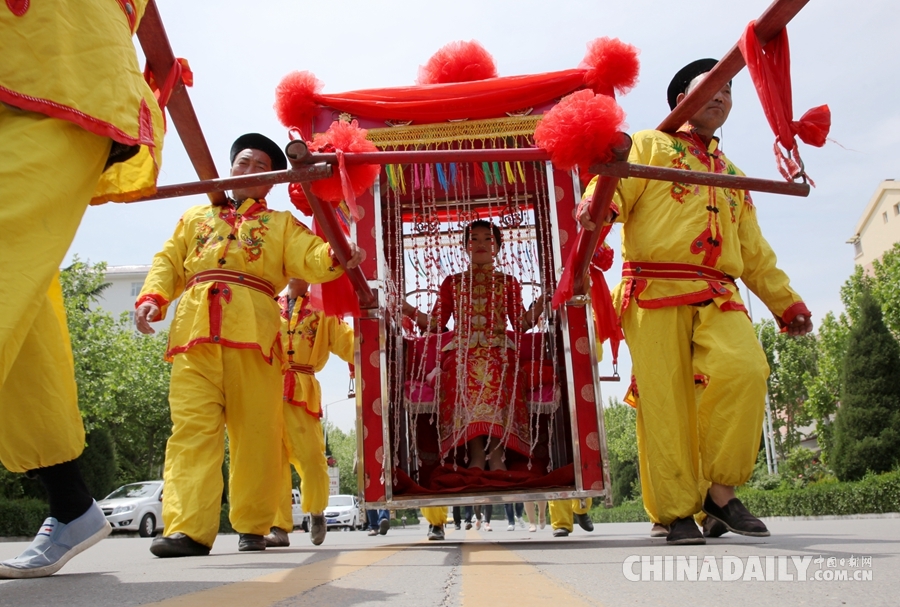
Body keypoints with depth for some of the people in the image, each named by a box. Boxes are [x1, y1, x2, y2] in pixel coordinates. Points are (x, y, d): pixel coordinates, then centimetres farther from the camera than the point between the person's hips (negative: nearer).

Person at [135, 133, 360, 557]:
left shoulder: (282, 224, 23)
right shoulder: (196, 217, 30)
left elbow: (310, 260, 6)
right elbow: (168, 263, 21)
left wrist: (336, 256, -17)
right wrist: (151, 297, 1)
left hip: (253, 328, -1)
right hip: (195, 329, 2)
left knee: (256, 429, -3)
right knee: (192, 426, -10)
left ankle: (253, 526, 7)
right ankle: (188, 528, -14)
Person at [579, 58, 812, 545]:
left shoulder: (732, 176, 33)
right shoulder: (650, 145, 17)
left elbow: (755, 252, 32)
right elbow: (615, 186, -2)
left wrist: (786, 302, 26)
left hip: (718, 296, 4)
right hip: (656, 292, -4)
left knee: (745, 370, -21)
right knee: (665, 399, -9)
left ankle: (722, 492, -7)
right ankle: (677, 512, 2)